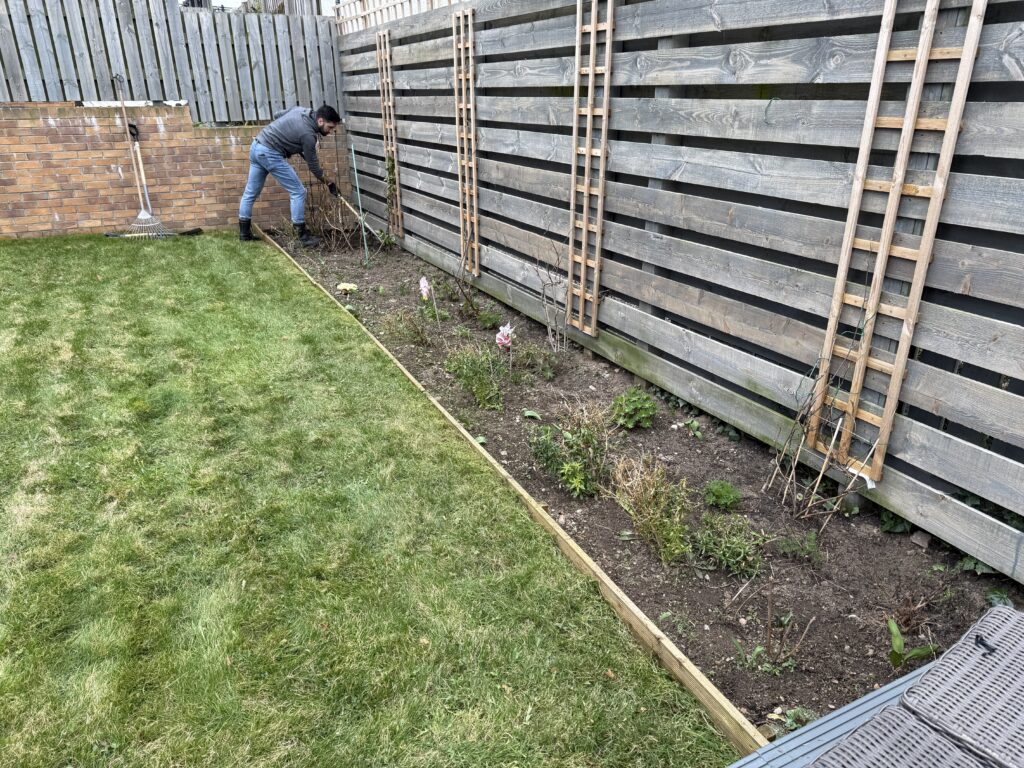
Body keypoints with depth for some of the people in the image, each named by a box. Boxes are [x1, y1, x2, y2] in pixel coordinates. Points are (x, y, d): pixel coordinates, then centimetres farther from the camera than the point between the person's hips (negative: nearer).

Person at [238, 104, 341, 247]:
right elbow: (313, 165, -8)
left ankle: (244, 233, 25)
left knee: (250, 193, 15)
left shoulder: (301, 110, 6)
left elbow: (277, 115, 21)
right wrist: (328, 181, 4)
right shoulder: (308, 134, -17)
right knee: (298, 192, -4)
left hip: (256, 147, 10)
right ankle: (302, 235, -1)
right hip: (270, 154, -10)